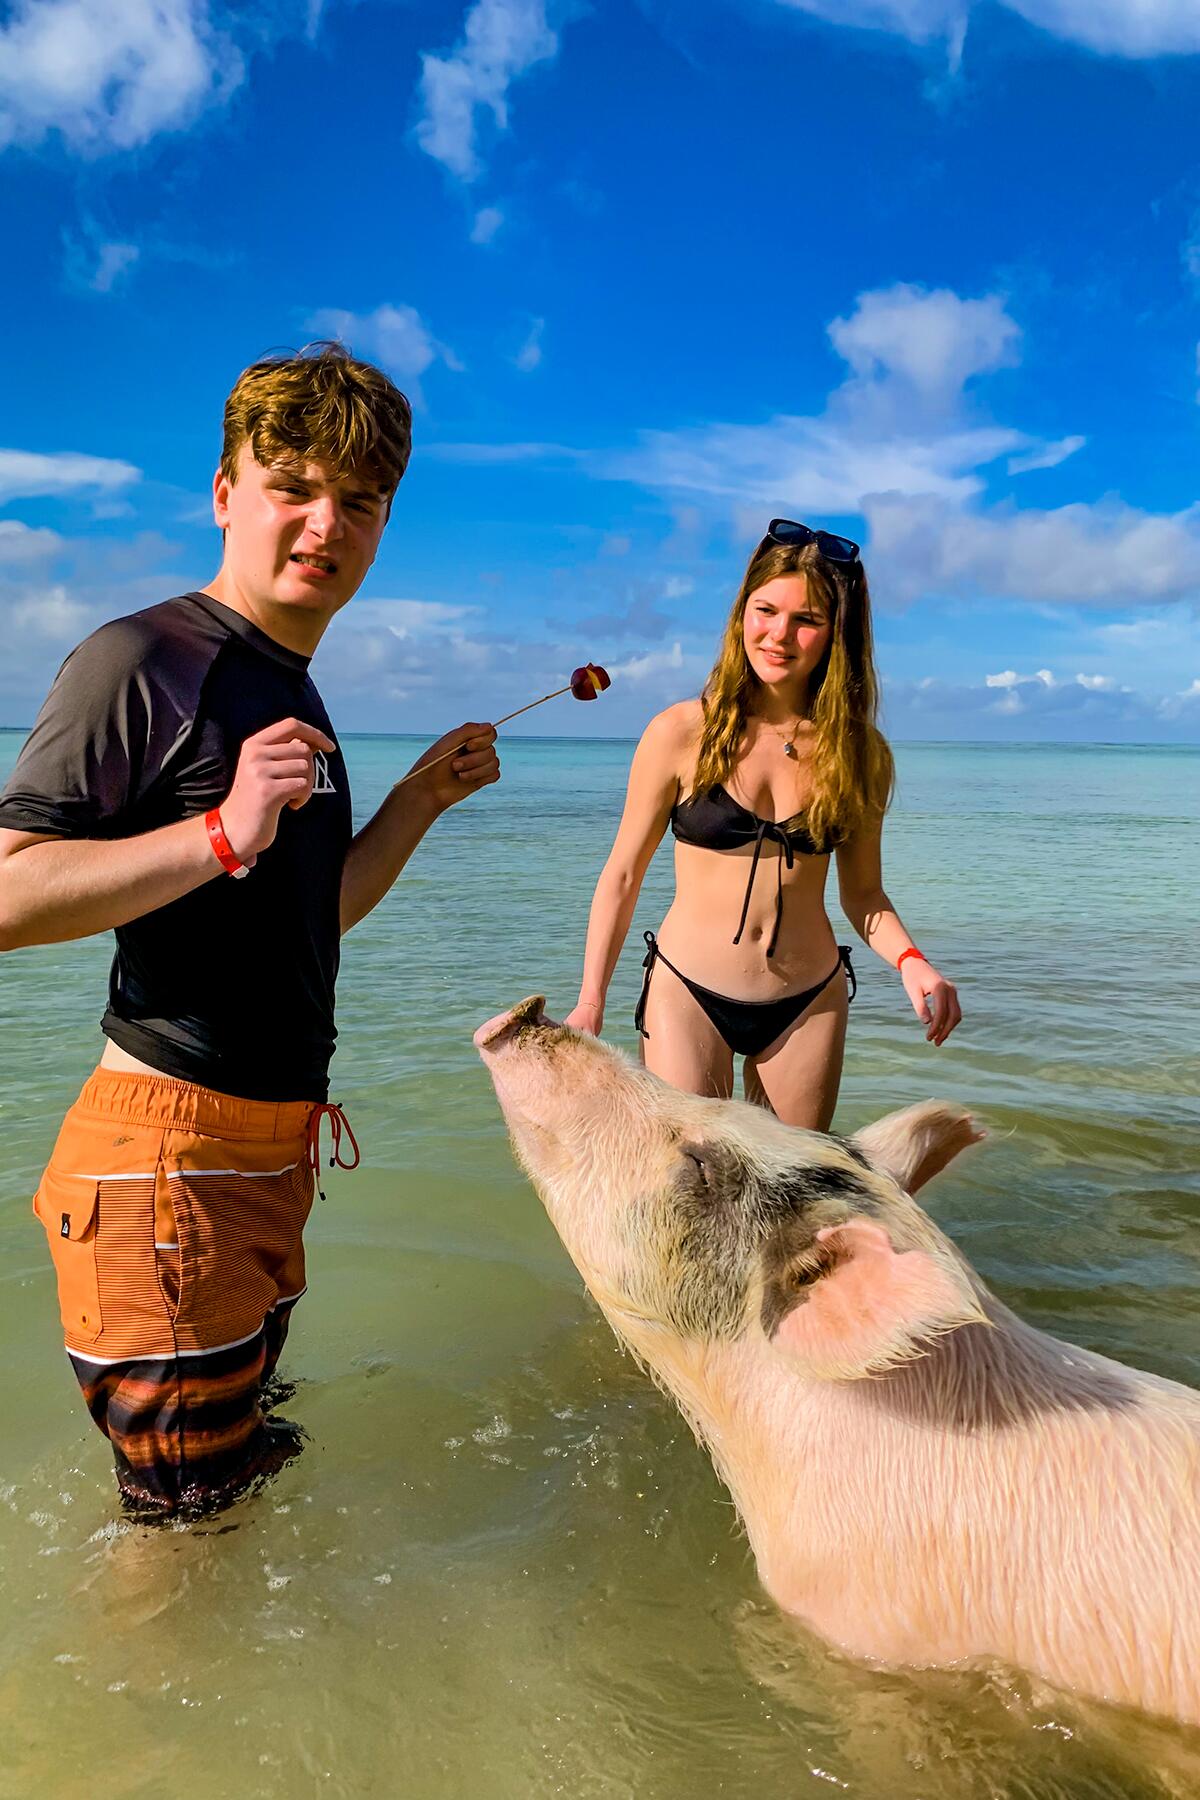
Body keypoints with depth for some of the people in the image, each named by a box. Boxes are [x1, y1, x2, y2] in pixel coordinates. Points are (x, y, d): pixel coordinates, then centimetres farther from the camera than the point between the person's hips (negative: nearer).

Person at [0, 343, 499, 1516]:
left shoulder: (294, 696, 16)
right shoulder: (143, 661, -12)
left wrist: (423, 795, 13)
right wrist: (223, 832, -26)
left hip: (273, 1144, 9)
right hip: (168, 1155, -9)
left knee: (243, 1470, 23)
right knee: (181, 1521, 5)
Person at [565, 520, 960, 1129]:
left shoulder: (862, 754, -1)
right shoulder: (681, 734, -8)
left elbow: (862, 892, 7)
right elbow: (623, 876, -2)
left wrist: (908, 960, -12)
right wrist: (589, 1003, -3)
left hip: (809, 1004, 3)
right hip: (686, 993, -2)